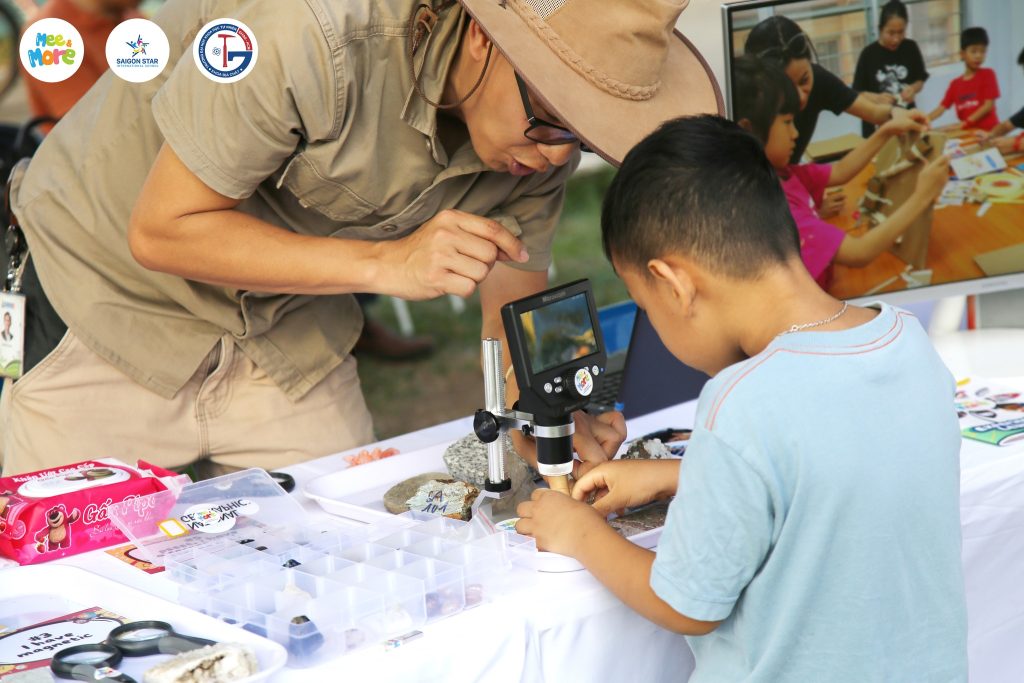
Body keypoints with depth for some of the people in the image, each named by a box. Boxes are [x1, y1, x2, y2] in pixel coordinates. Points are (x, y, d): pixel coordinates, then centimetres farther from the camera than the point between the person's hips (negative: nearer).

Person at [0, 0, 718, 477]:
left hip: (286, 335, 5)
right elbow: (161, 230, -27)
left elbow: (516, 312, -3)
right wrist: (385, 263, -35)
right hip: (108, 285, -5)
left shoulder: (544, 135, -15)